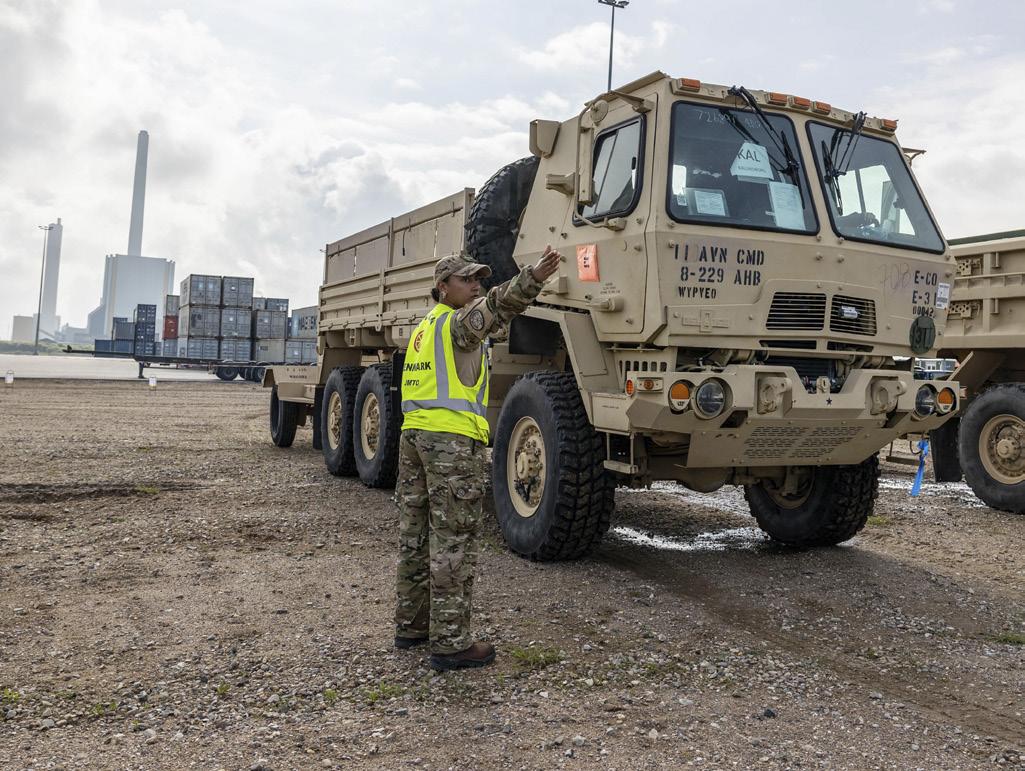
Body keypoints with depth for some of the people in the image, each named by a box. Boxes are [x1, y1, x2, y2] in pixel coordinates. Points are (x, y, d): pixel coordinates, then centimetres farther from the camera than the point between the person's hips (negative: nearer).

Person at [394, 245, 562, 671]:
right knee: (453, 542, -7)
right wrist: (532, 277, -44)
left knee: (415, 536, 14)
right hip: (452, 439, -10)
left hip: (413, 434, 10)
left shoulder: (423, 328, 23)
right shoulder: (456, 322, -7)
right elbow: (495, 307, -29)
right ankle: (450, 643, -5)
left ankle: (410, 625, 24)